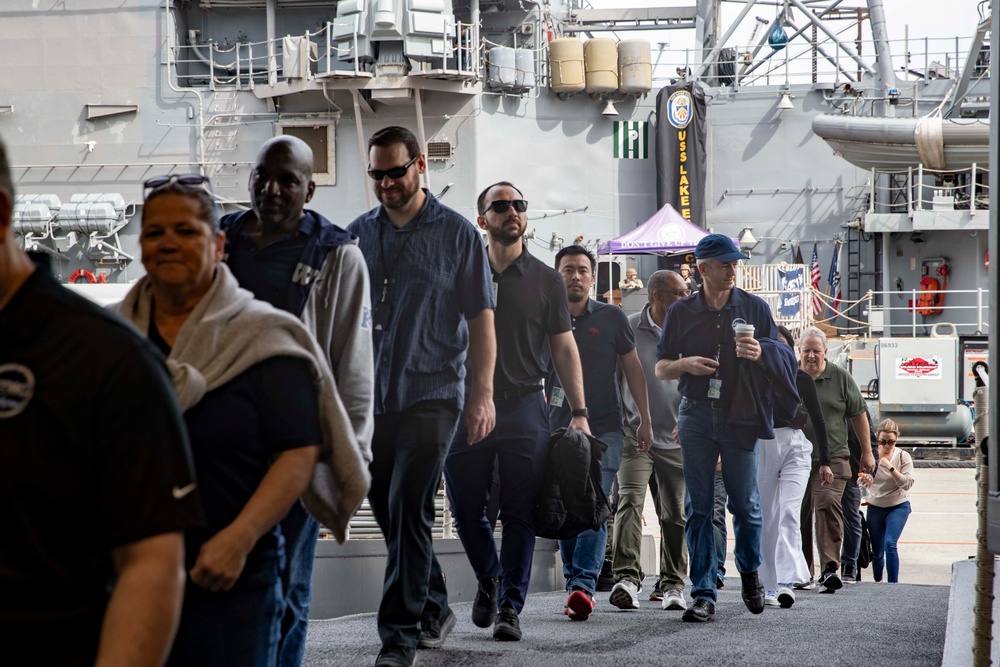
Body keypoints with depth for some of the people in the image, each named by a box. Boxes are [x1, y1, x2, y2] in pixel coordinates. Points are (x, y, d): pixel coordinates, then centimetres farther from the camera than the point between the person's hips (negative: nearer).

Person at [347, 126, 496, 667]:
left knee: (408, 513, -11)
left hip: (430, 394, -5)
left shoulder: (457, 234, 1)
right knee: (389, 513, 11)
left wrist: (482, 394, -7)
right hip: (370, 398, 5)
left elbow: (481, 320, 1)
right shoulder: (357, 235, 11)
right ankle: (433, 608, 29)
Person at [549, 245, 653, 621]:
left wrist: (645, 420, 8)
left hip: (604, 428, -2)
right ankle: (575, 584, 13)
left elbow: (632, 368, 10)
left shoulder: (611, 318, 4)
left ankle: (583, 585, -24)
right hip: (559, 430, 3)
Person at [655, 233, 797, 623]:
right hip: (697, 417, 1)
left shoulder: (754, 308, 6)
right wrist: (686, 364, -11)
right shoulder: (681, 312, 7)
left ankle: (749, 572, 27)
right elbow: (660, 369, 11)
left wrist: (761, 353, -16)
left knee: (745, 504, -1)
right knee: (699, 508, -2)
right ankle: (703, 596, -2)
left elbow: (784, 361, 6)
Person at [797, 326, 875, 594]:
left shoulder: (840, 378, 4)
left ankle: (830, 569, -20)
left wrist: (866, 452, 12)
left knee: (828, 506, -18)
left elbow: (858, 415, 11)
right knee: (798, 514, 4)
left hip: (832, 458, -2)